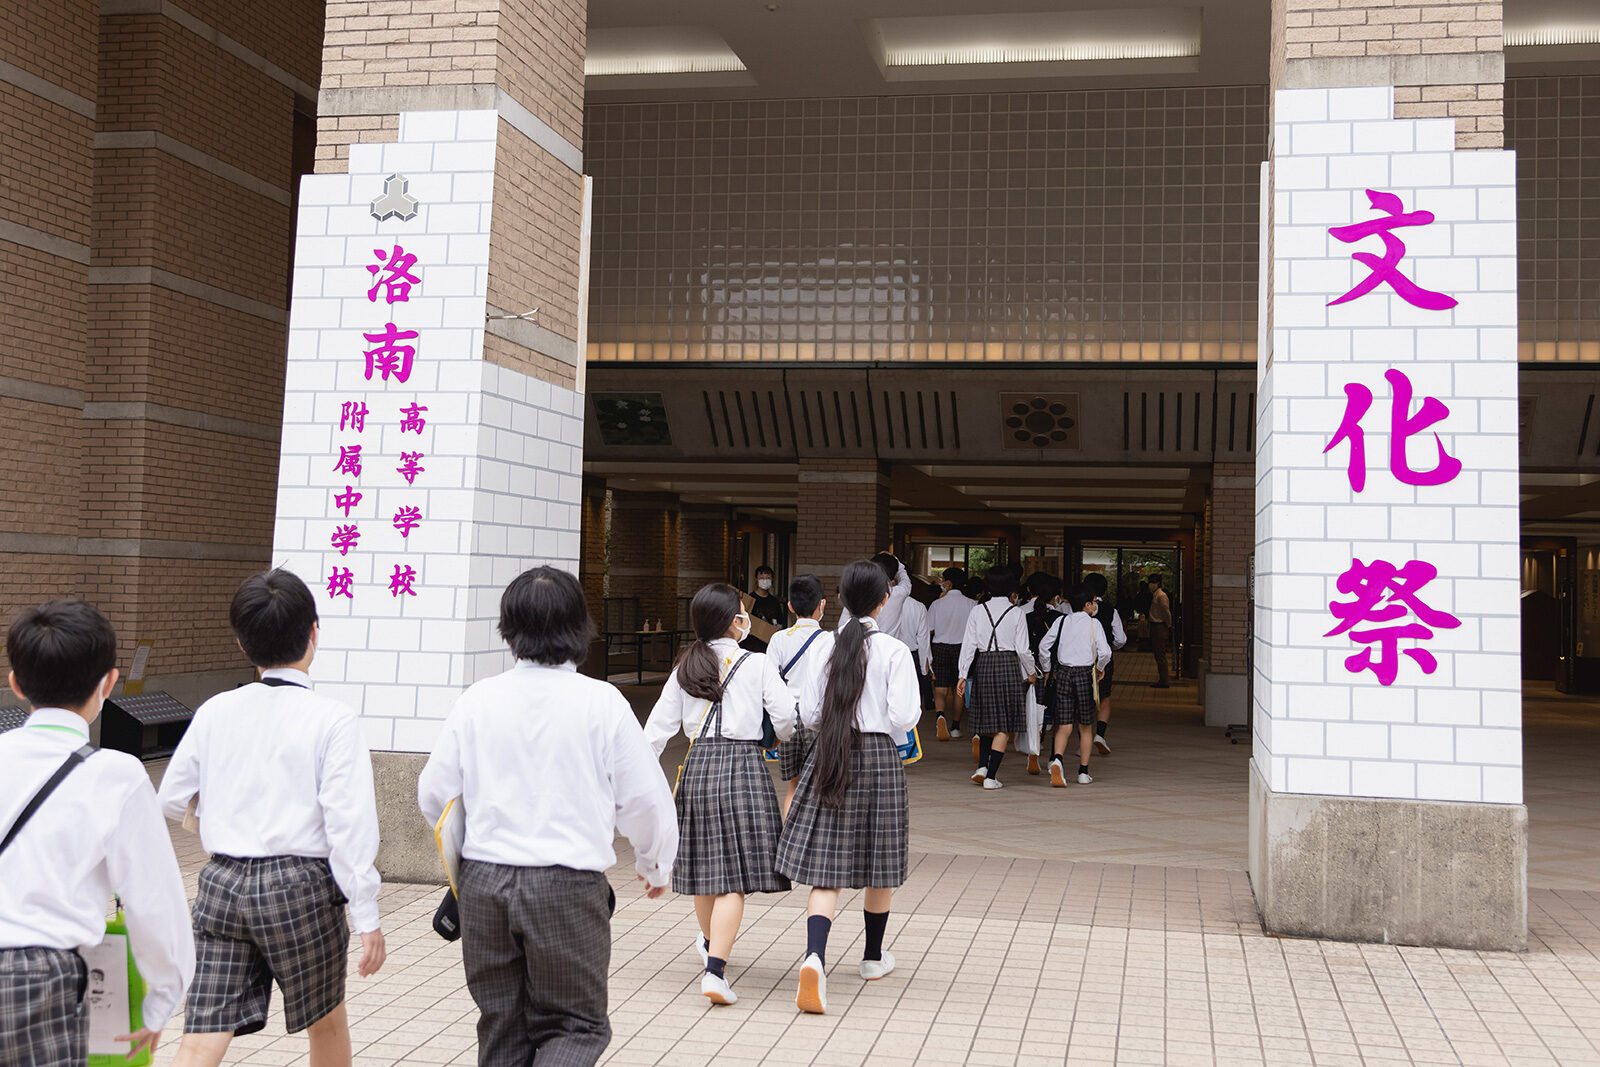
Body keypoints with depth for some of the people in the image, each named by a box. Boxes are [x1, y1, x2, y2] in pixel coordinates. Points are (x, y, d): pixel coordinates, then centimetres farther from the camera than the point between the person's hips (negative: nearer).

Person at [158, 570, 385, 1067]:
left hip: (221, 882, 4)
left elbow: (170, 802, 10)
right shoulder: (333, 719, -10)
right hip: (299, 883, -3)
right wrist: (367, 917, -11)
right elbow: (349, 825, -15)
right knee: (327, 1021, 19)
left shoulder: (215, 711, 2)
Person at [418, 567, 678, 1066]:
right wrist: (656, 864, 16)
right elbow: (645, 797, -3)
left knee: (501, 1027, 18)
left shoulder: (477, 700, -1)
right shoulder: (601, 701, -8)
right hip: (569, 884, -3)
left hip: (484, 880, 3)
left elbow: (433, 794, 6)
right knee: (575, 1023, 12)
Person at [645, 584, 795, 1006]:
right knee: (736, 875, -3)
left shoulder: (684, 669, 6)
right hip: (743, 765, -4)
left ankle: (710, 942, 42)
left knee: (706, 863, 20)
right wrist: (786, 743, 18)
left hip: (697, 765, 5)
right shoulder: (758, 665, -4)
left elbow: (659, 726, 4)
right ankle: (715, 969, -13)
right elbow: (787, 720, -5)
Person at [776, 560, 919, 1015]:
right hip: (879, 756, -2)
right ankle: (874, 956, 32)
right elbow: (904, 718, -12)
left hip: (830, 757, 2)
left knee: (827, 870, -1)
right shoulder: (895, 652, -7)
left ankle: (815, 957, -22)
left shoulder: (824, 646, 1)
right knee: (879, 865, 16)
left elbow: (809, 714, 2)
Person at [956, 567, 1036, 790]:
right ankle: (991, 776, -2)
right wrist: (1030, 673, 13)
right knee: (1004, 725, 2)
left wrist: (963, 675, 4)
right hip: (1009, 664, -3)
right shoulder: (1015, 613, -3)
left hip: (983, 665, 3)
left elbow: (968, 645, 1)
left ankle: (982, 766, 5)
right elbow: (1023, 650, -2)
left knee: (987, 719, 19)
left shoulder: (978, 611, 3)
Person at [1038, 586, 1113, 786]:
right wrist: (1099, 668, 9)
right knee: (1085, 726, 11)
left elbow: (1044, 646, 3)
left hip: (1063, 674, 2)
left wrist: (1048, 670, 16)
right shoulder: (1093, 624, -2)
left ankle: (1057, 759, -27)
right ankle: (1083, 772, 13)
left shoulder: (1061, 621, 6)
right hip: (1084, 674, -2)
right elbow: (1105, 652, -11)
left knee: (1064, 726, 0)